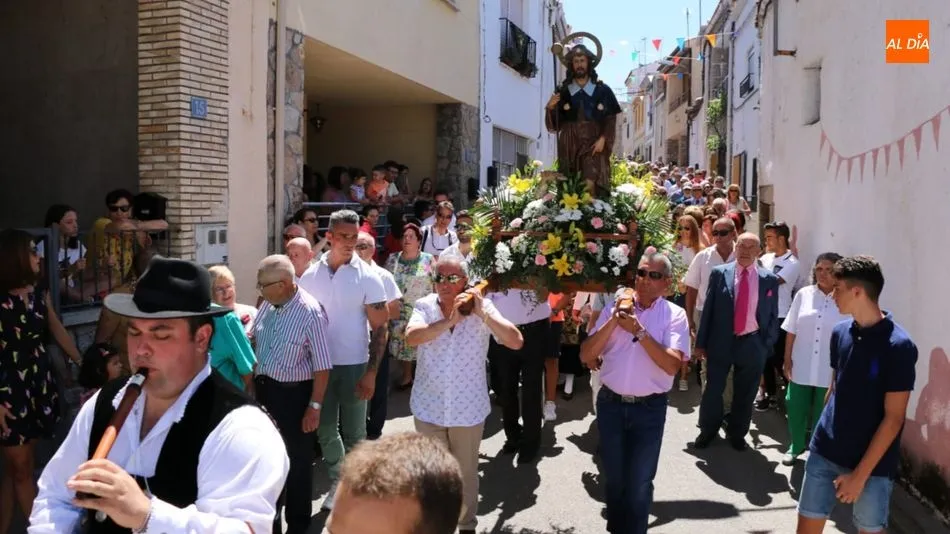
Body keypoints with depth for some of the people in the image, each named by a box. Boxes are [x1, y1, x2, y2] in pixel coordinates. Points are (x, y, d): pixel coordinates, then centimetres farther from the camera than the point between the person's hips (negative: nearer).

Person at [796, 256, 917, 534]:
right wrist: (823, 432, 14)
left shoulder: (898, 346, -15)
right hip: (824, 453, 5)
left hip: (873, 465, -5)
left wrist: (860, 473, -15)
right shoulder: (840, 333, 1)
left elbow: (893, 418, -15)